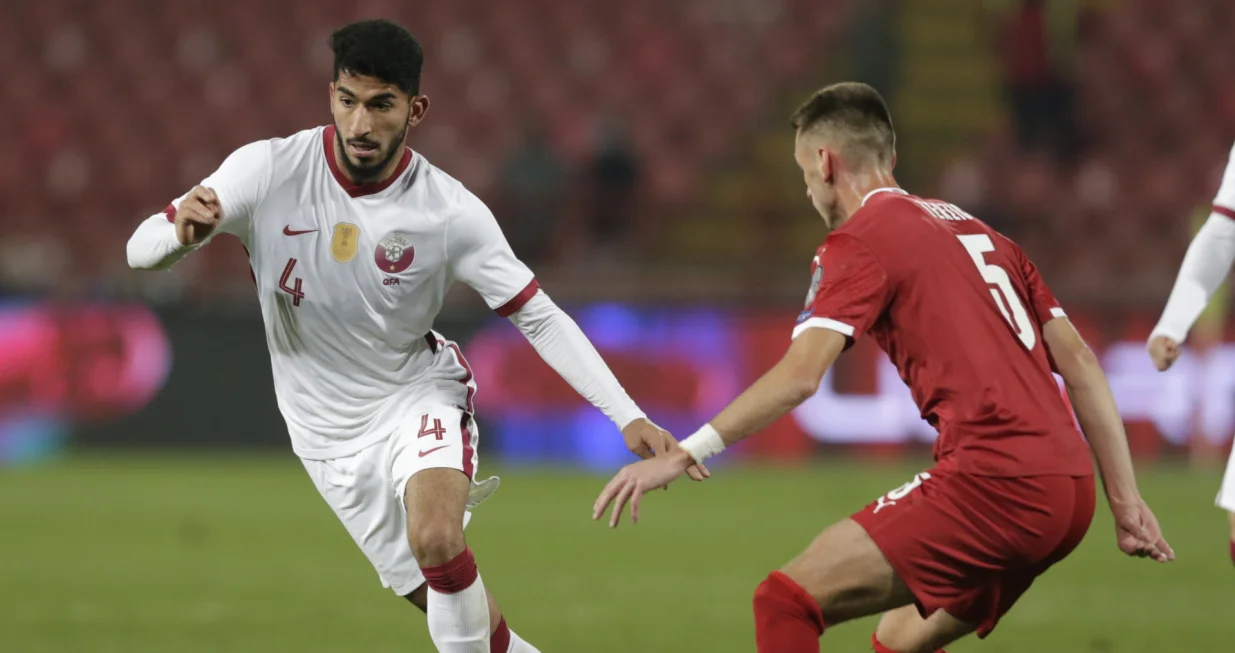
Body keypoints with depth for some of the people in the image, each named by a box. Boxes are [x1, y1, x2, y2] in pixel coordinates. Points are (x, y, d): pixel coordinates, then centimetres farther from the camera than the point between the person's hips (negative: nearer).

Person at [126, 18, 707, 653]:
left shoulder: (450, 212, -18)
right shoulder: (270, 170, -17)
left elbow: (539, 317, -12)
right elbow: (141, 250, -16)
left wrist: (628, 417, -21)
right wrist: (180, 231, -42)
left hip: (418, 396, -2)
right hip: (330, 430, 2)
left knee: (436, 537, -31)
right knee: (448, 598, 3)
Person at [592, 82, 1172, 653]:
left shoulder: (859, 241, 0)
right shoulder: (977, 231, 24)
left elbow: (798, 376, -14)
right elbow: (1080, 363, 20)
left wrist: (682, 456, -13)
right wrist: (1126, 501, 19)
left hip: (992, 479, -8)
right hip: (1068, 488, 8)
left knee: (786, 602, -8)